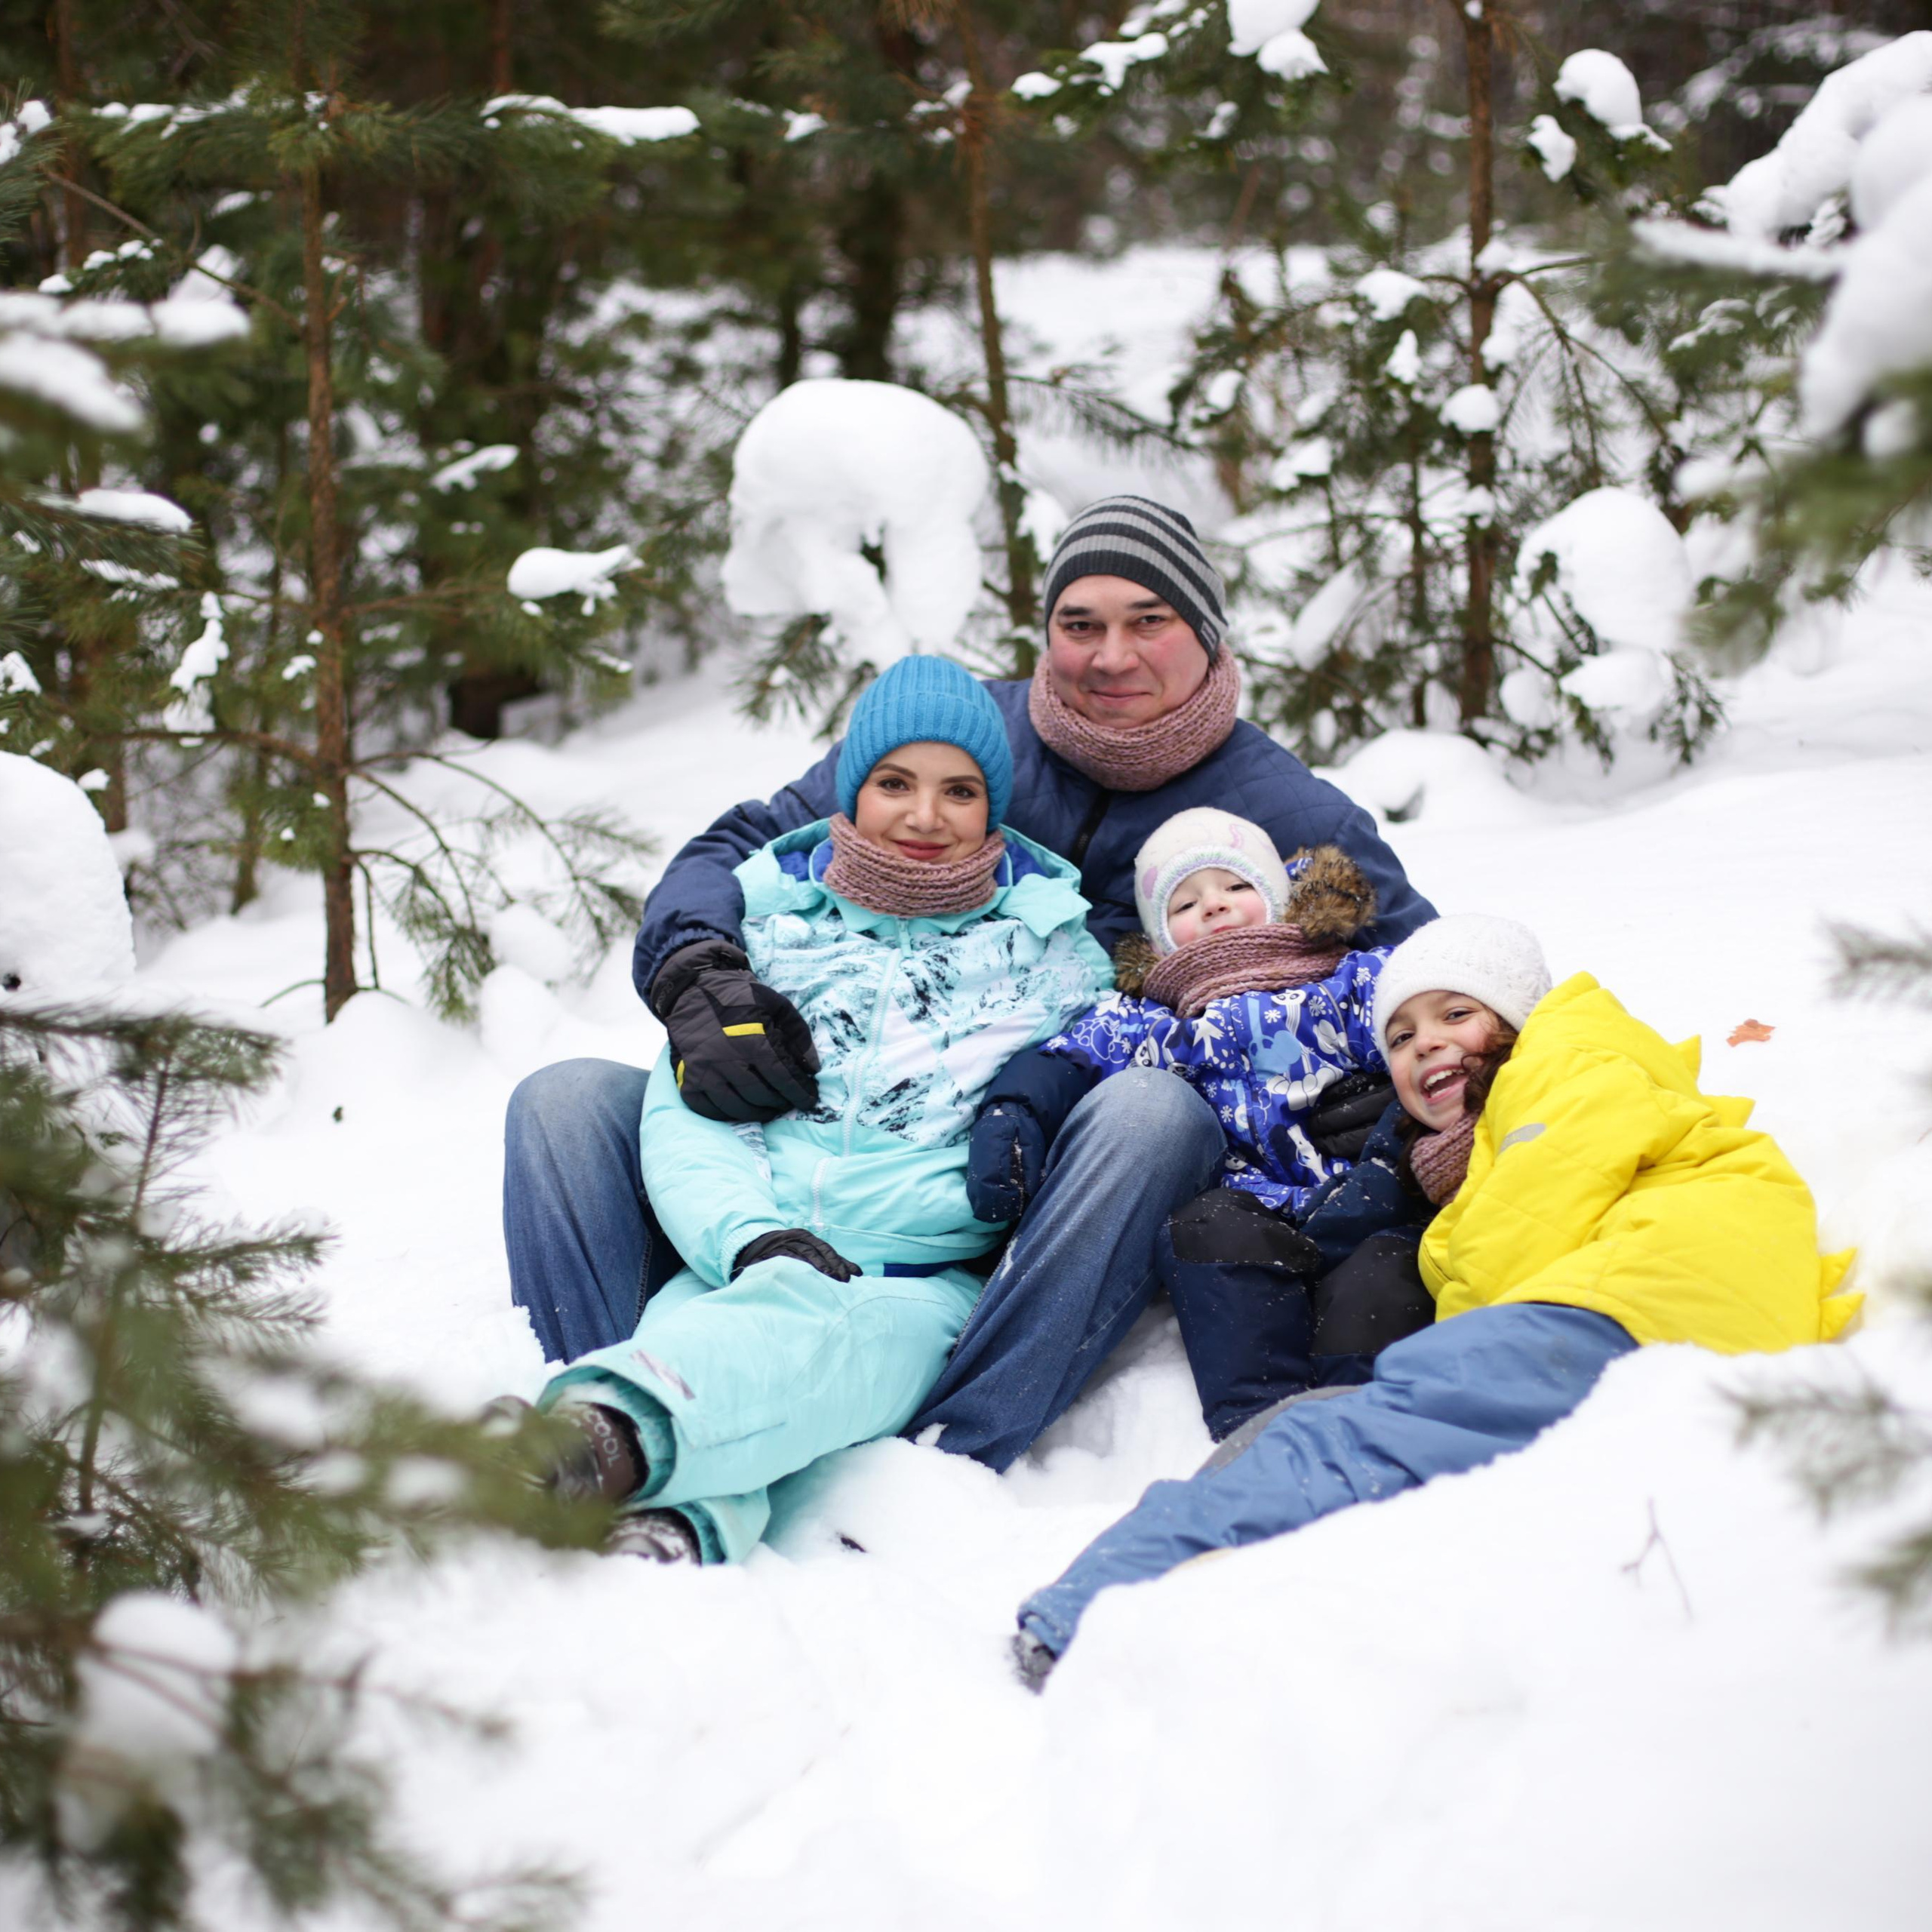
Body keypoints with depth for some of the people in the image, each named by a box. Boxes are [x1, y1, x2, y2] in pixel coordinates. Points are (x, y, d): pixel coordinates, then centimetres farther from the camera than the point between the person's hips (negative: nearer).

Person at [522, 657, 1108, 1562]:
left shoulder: (1051, 943, 19)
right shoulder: (768, 916, 19)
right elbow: (687, 1118, 9)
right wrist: (751, 1235, -12)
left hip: (931, 1278, -2)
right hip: (743, 1264, 2)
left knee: (807, 1328, -39)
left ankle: (602, 1433, -68)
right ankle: (680, 1523, -67)